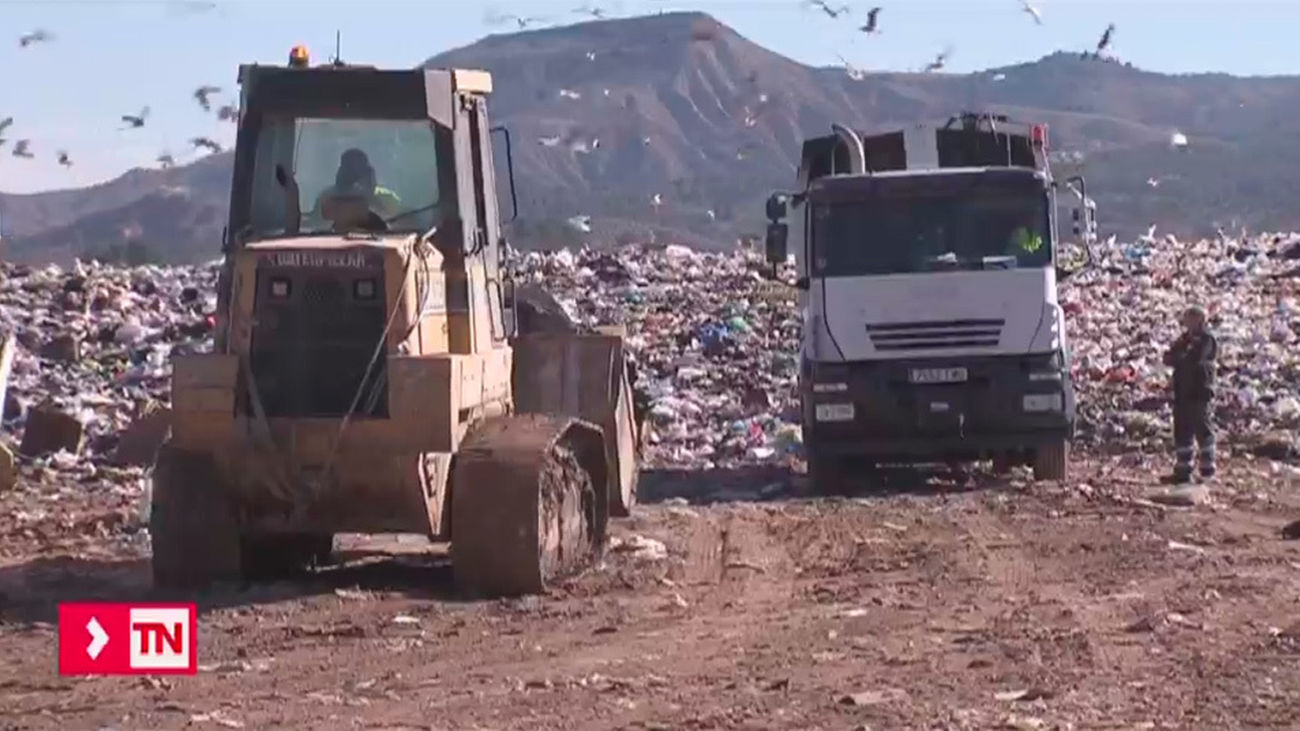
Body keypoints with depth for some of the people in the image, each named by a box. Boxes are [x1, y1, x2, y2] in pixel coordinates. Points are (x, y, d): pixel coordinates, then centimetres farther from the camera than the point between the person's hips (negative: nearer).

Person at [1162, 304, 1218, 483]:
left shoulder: (1206, 339, -8)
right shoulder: (1186, 338, 16)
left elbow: (1193, 360, -21)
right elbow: (1168, 358, 10)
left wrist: (1176, 358, -5)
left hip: (1199, 393, -8)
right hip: (1183, 392, 8)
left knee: (1202, 429, -3)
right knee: (1182, 431, 8)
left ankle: (1207, 469, 4)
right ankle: (1182, 469, 12)